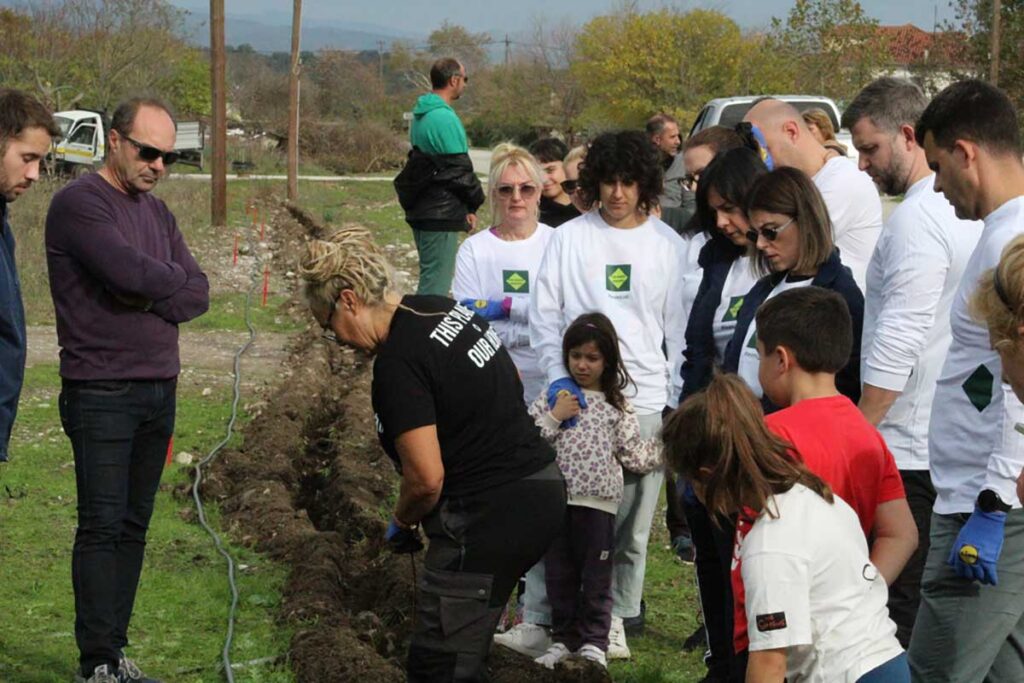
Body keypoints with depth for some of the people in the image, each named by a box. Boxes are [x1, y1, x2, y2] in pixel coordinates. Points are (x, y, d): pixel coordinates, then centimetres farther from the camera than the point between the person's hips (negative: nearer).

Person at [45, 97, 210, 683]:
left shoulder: (157, 212, 17)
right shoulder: (80, 204, -8)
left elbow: (198, 293, 10)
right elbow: (128, 270, -23)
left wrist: (149, 298, -10)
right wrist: (171, 282, -3)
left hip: (159, 391, 7)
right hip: (102, 392, -7)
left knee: (134, 527, 8)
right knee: (103, 526, -7)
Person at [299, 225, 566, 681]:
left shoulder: (397, 363, -18)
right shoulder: (444, 309, 10)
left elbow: (427, 479, -20)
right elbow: (512, 382, 23)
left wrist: (401, 522, 0)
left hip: (490, 518, -10)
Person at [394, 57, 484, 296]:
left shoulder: (421, 114, 14)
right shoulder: (445, 118, -17)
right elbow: (459, 169, -16)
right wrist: (473, 204, 0)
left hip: (420, 211, 10)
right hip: (442, 213, -10)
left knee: (429, 278, 17)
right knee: (437, 284, -8)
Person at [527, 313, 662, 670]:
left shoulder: (618, 407, 4)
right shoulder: (553, 396, 4)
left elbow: (634, 456, 3)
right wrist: (554, 417, -11)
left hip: (597, 504, -1)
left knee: (596, 577, 4)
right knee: (559, 575, 10)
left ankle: (593, 642, 12)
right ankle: (563, 638, 21)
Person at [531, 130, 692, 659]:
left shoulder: (668, 245, 7)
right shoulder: (569, 239, 3)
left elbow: (677, 327, 9)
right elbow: (545, 315, 5)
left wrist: (678, 401, 5)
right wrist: (559, 375, -7)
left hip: (645, 398, 1)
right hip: (581, 396, -1)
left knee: (632, 520, 4)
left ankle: (616, 615, 17)